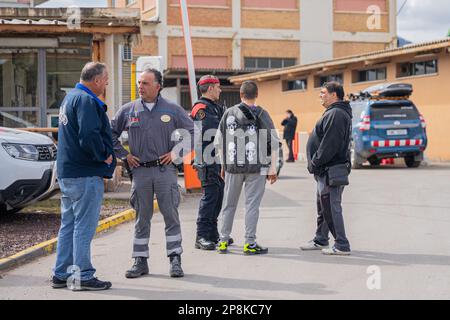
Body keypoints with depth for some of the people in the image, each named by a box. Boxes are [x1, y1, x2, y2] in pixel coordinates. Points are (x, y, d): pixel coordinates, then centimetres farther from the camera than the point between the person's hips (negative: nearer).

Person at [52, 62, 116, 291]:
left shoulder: (70, 98, 17)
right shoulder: (86, 101, -16)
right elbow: (89, 136, -28)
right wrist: (104, 156, -13)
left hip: (66, 173, 10)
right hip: (85, 174, -10)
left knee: (68, 224, 15)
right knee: (84, 226, -4)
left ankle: (61, 274, 20)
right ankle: (82, 276, 0)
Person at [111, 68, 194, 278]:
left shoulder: (173, 110, 2)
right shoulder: (128, 110, 5)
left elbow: (193, 132, 9)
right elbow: (110, 134, 16)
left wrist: (176, 153, 1)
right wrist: (124, 155, 8)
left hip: (165, 170, -1)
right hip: (140, 171, 2)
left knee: (171, 215, -1)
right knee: (142, 217, 7)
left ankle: (175, 260, 5)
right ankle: (140, 261, 13)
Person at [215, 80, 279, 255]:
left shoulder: (229, 113, 4)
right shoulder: (261, 114, -3)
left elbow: (219, 142, 9)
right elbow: (274, 143, -6)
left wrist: (223, 165, 18)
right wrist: (272, 168, -1)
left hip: (232, 167, 3)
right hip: (256, 168, -2)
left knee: (229, 204, 12)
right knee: (252, 204, 2)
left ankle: (223, 241, 17)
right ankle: (250, 243, 2)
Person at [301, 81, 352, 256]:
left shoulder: (336, 114, -17)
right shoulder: (333, 113, 18)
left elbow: (329, 144, -24)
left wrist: (315, 163, -17)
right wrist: (316, 164, 18)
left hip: (331, 170, -11)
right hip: (327, 170, 11)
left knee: (331, 208, -7)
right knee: (323, 207, 19)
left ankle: (341, 246, -3)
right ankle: (320, 240, 29)